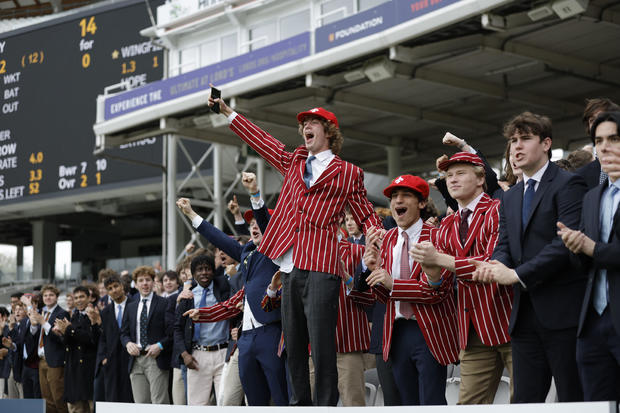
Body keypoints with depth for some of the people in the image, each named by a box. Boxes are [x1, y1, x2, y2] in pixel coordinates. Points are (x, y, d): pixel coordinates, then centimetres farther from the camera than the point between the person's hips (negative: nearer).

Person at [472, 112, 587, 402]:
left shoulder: (568, 185, -5)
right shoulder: (510, 197, 20)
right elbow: (504, 244, 14)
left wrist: (517, 274, -17)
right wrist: (497, 266, -11)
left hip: (562, 312, -7)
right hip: (525, 314, 7)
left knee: (573, 399, -3)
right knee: (525, 401, 6)